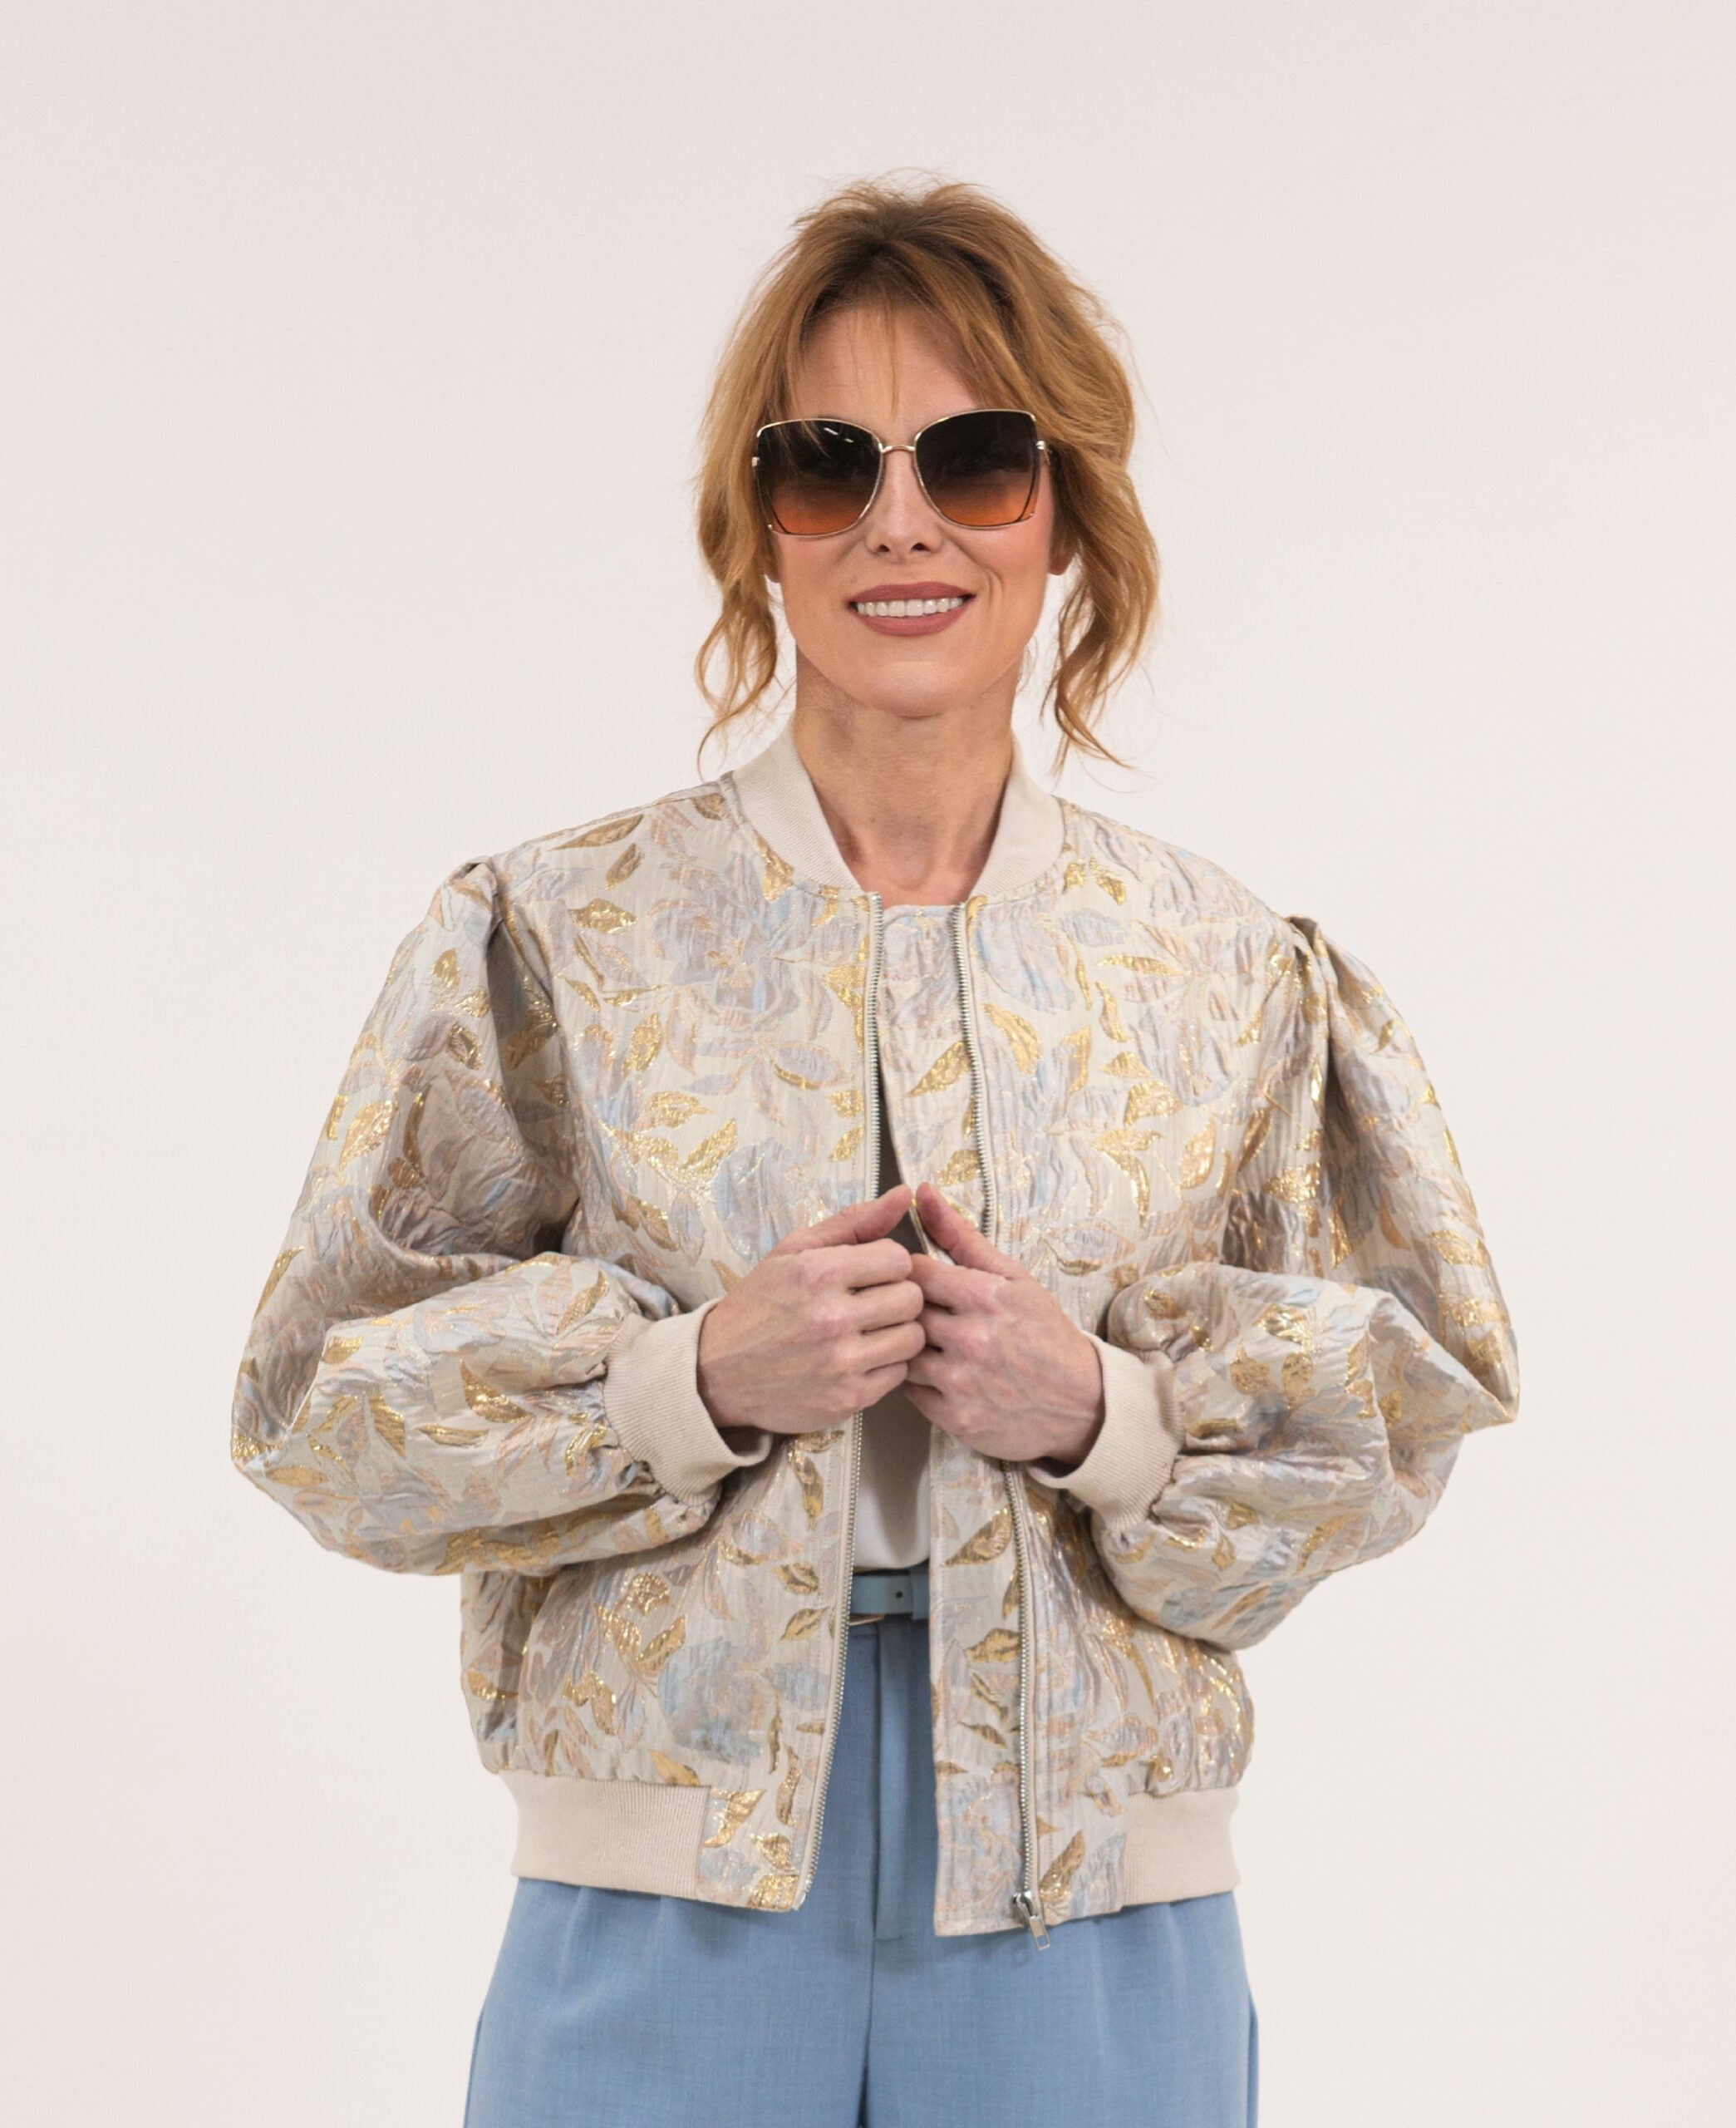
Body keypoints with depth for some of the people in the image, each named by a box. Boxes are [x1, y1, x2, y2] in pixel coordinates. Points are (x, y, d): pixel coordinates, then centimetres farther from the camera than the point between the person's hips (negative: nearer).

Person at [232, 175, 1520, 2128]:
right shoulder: (558, 938, -2)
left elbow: (1387, 1423, 4)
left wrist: (1103, 1414, -15)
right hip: (667, 1900, -1)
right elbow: (324, 1403, -3)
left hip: (1097, 1925, 1)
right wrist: (698, 1377, -18)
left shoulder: (1231, 975, 3)